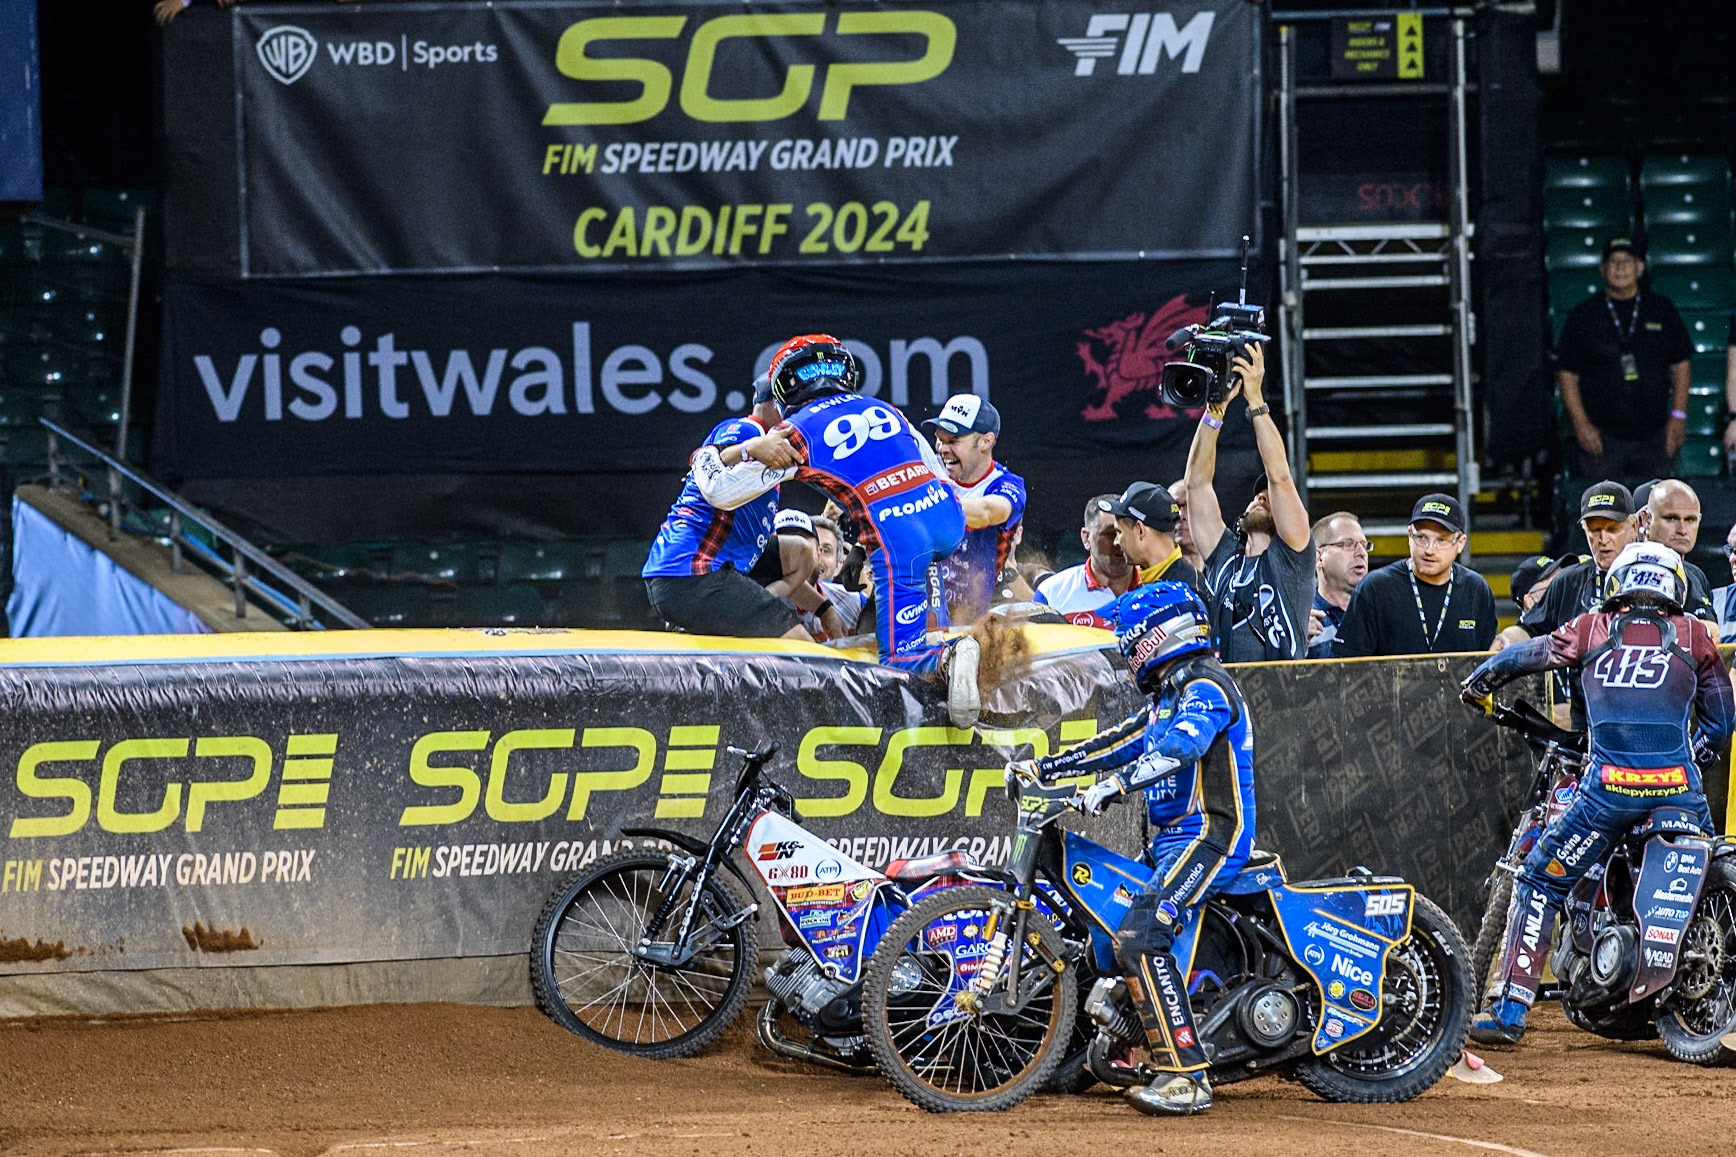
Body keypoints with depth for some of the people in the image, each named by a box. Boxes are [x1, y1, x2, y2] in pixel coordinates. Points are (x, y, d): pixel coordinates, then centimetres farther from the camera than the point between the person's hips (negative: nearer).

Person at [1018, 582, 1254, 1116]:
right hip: (1171, 841, 11)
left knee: (1139, 939, -26)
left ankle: (1186, 1078, -30)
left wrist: (1114, 784, -38)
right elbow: (1120, 742, 26)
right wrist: (1045, 766, 20)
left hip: (1208, 840, -11)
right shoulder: (1169, 697, 20)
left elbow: (1178, 748, -29)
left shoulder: (1207, 690, -12)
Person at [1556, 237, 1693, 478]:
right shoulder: (1584, 314, 5)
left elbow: (1680, 366, 13)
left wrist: (1678, 415, 3)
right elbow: (1568, 376, 4)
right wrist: (1581, 424, -6)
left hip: (1653, 436, 2)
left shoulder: (1662, 309, 10)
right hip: (1602, 437, -2)